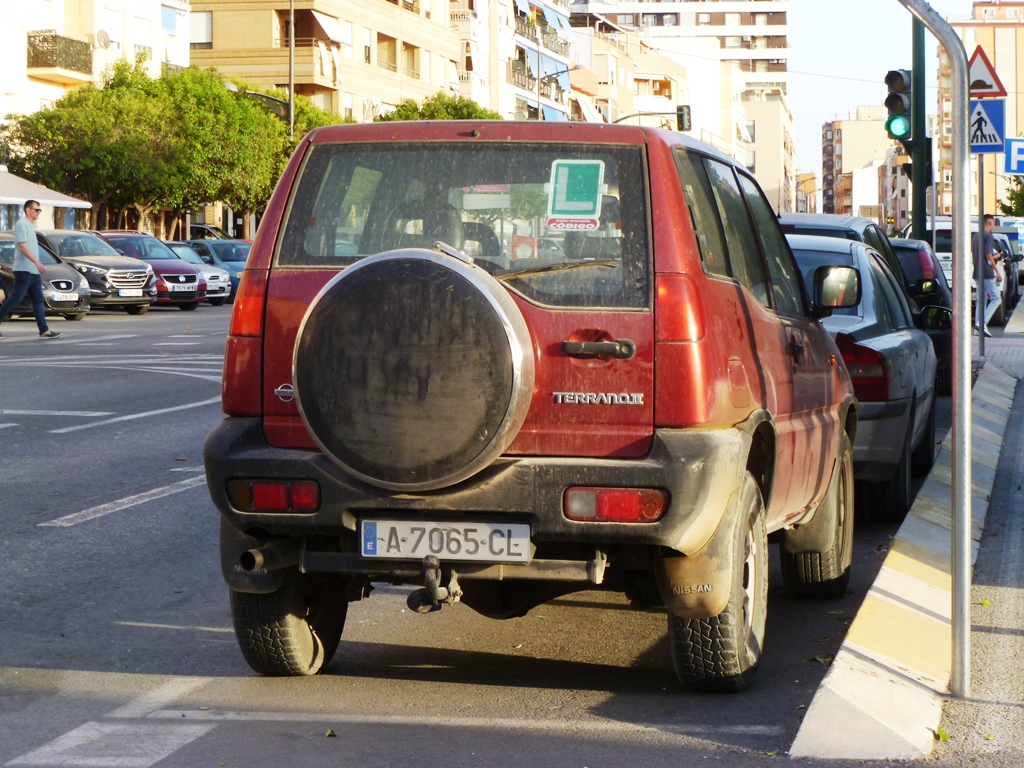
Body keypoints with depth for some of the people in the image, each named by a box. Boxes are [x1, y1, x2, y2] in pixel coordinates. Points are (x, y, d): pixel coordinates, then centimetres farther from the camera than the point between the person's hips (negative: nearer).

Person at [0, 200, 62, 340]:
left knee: (38, 300, 4)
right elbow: (22, 246, -18)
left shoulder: (30, 225, 18)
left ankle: (44, 331, 1)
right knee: (15, 299, -9)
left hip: (34, 271, 9)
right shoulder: (21, 224, -10)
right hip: (24, 270, -9)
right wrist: (37, 262, -24)